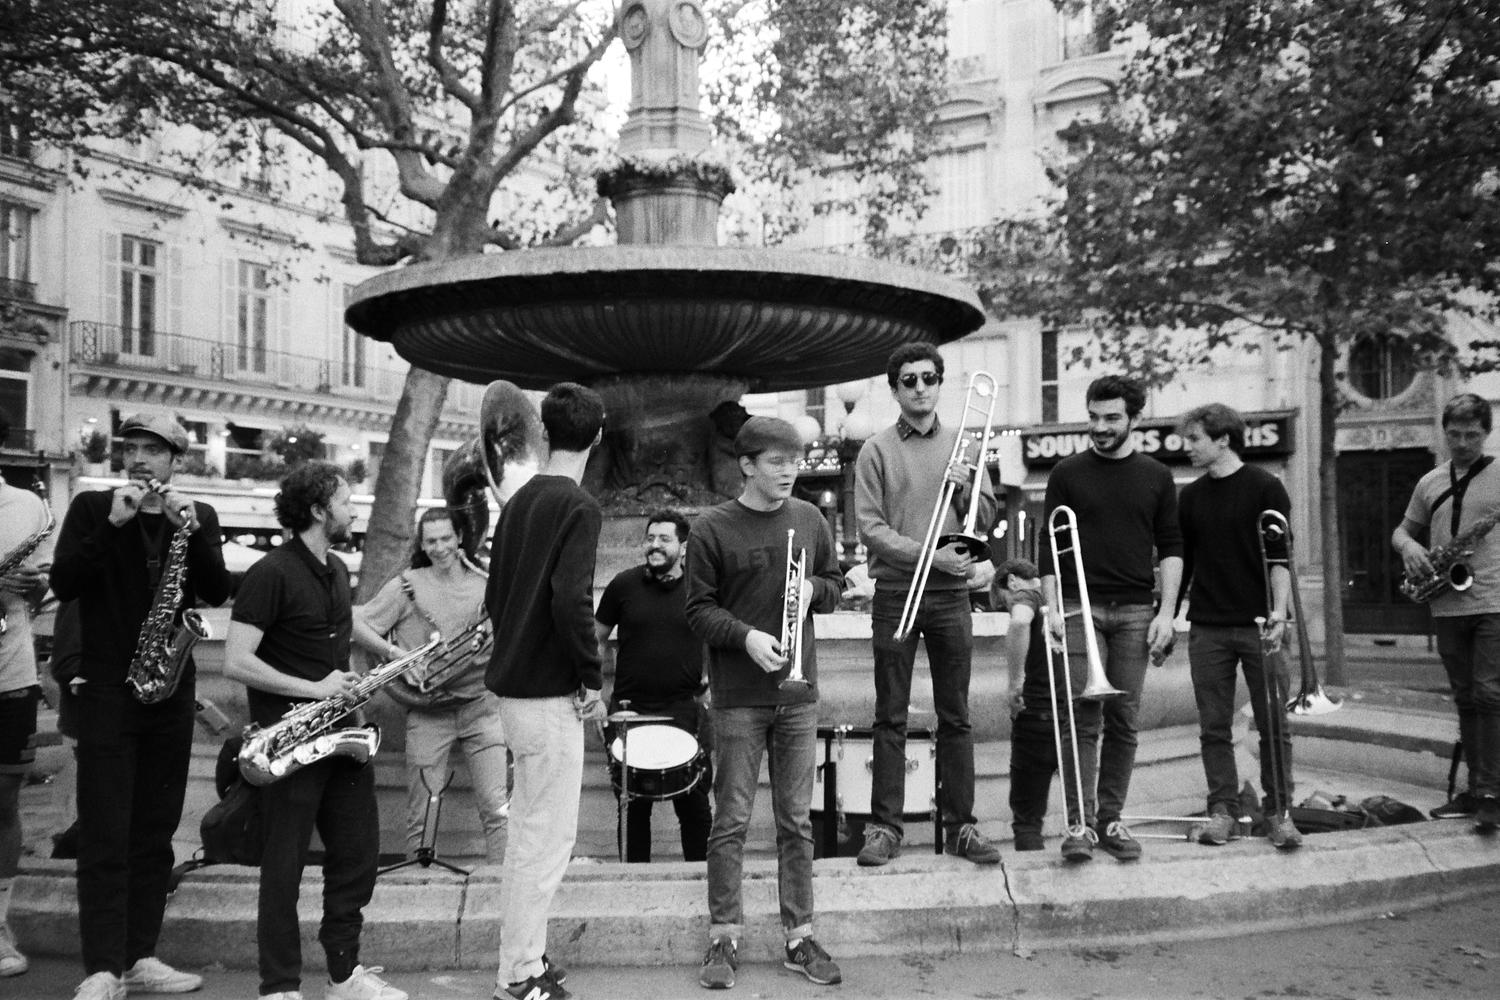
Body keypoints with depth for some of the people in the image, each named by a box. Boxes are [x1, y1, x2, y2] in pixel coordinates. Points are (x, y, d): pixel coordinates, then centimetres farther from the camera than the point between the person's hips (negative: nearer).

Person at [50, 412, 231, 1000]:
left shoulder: (198, 516, 9)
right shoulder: (92, 508, 3)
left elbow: (217, 593, -3)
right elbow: (63, 584, -9)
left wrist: (191, 529, -16)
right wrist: (113, 524, -18)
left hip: (172, 689, 3)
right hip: (106, 688, -3)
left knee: (155, 831, 8)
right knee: (104, 834, -5)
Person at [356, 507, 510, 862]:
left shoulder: (486, 583, 7)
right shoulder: (406, 586, 2)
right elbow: (357, 625, -1)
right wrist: (395, 653, -13)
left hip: (481, 705, 1)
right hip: (428, 712, -1)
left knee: (498, 808, -4)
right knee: (422, 816, 5)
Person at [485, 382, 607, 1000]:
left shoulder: (518, 497, 10)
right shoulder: (578, 508, -14)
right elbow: (571, 602, -24)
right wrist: (593, 681, -14)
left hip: (512, 684, 8)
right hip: (551, 693, -8)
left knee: (529, 828, 17)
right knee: (549, 837, 0)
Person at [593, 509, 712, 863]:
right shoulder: (624, 584, 2)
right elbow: (596, 638, 11)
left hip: (684, 710, -1)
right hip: (629, 709, 1)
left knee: (693, 802, -1)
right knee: (634, 804, 9)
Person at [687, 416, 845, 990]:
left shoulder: (809, 520, 7)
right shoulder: (711, 529, -5)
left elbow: (834, 587, 15)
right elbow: (699, 610, -5)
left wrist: (812, 588, -6)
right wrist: (746, 635, -21)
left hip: (799, 692, 4)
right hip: (738, 697, -3)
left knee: (797, 821, 10)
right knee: (731, 821, 3)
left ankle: (800, 937, 20)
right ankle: (723, 939, 15)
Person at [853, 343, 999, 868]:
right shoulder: (877, 450, 2)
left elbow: (985, 519, 9)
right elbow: (870, 527, -6)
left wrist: (965, 486, -10)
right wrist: (931, 554, -15)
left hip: (951, 594, 2)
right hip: (895, 593, -2)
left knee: (955, 716, 6)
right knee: (891, 718, 3)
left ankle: (960, 824, 13)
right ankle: (885, 826, 9)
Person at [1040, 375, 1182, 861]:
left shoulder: (1156, 477, 10)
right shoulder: (1068, 474, 5)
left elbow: (1171, 548, 9)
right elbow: (1049, 546, 4)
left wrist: (1166, 612, -1)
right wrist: (1052, 608, -6)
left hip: (1135, 610, 2)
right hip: (1080, 606, -2)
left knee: (1124, 719, 3)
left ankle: (1110, 819, 10)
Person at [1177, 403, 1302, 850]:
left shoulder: (1264, 487, -1)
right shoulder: (1190, 497, 11)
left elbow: (1279, 557, -7)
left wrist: (1279, 611, -19)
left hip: (1257, 626, -3)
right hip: (1207, 629, 4)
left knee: (1273, 724, 1)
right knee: (1214, 727, 4)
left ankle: (1279, 811, 11)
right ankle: (1222, 809, 11)